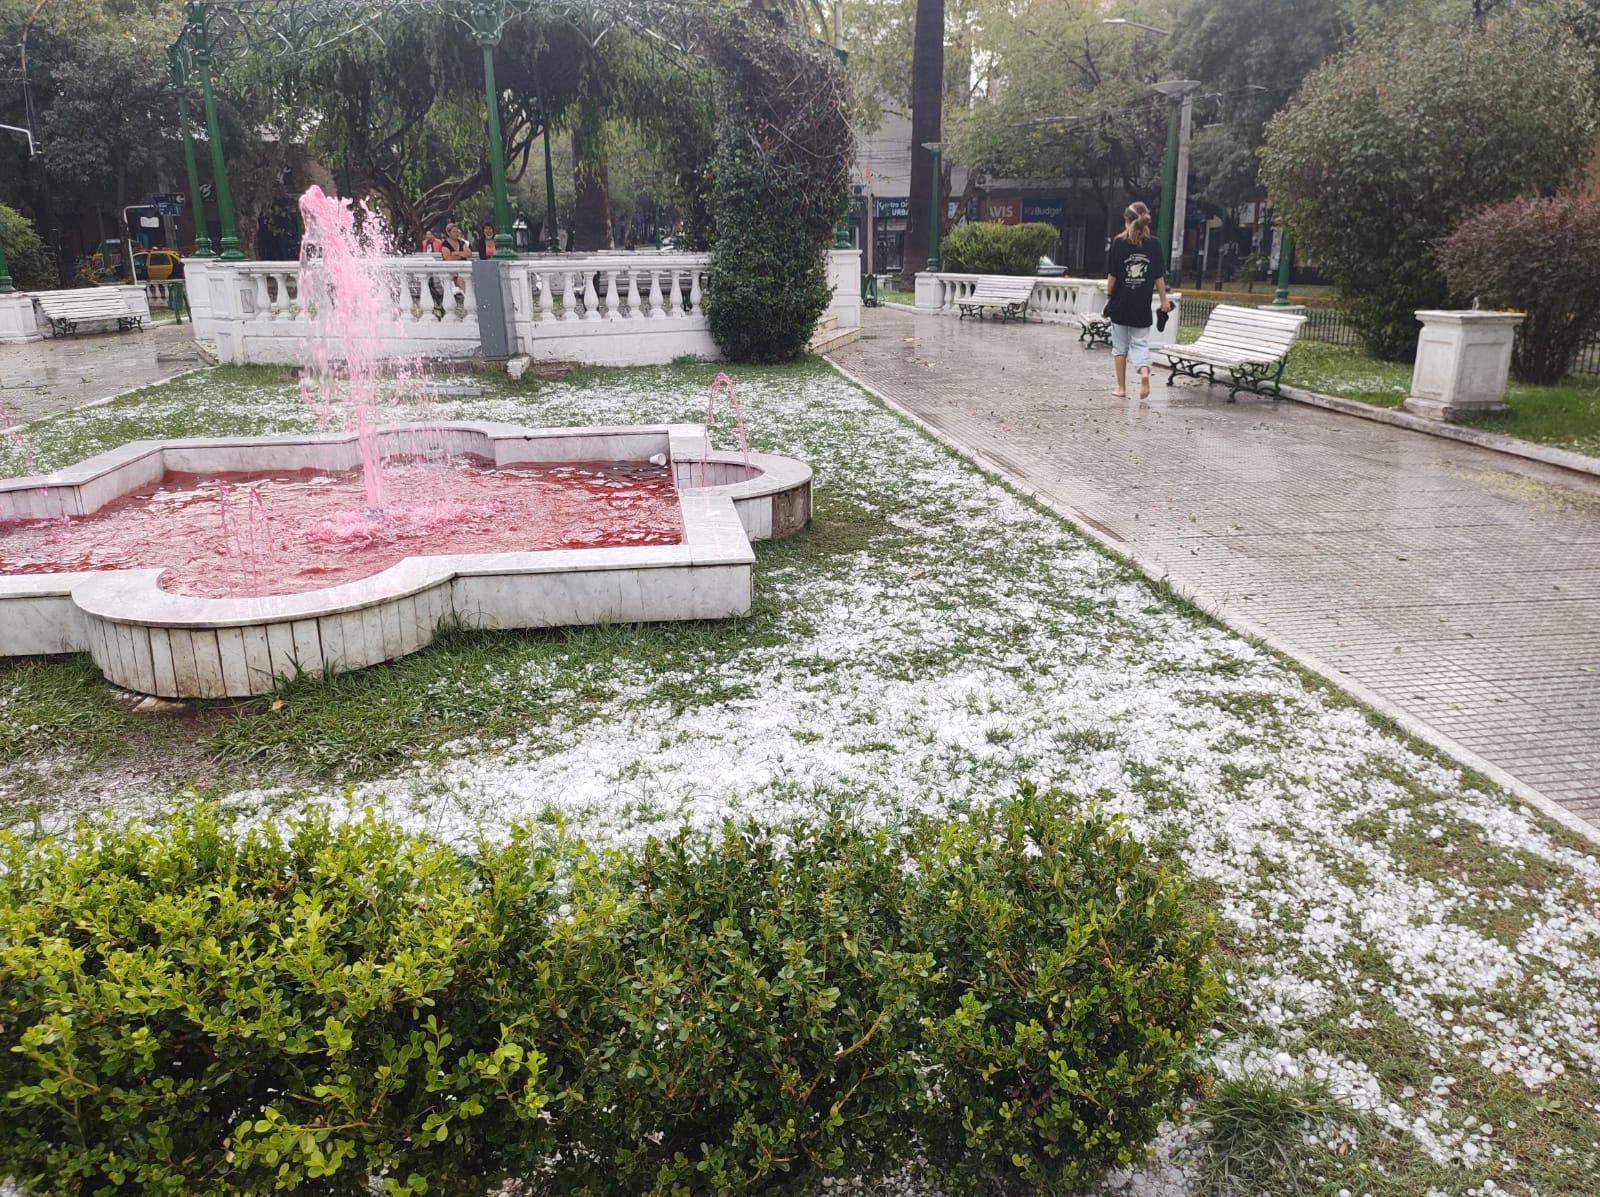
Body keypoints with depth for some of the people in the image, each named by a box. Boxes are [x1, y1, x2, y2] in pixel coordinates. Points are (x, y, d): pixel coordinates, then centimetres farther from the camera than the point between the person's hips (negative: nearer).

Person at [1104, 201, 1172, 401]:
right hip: (1142, 306, 1)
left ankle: (1122, 388, 14)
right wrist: (1164, 300, 9)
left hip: (1120, 304, -1)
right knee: (1140, 343, 9)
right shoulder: (1154, 244, -1)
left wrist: (1109, 295, 6)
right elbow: (1159, 276, 1)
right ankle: (1144, 371, -21)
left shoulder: (1119, 242, -6)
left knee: (1120, 346, 11)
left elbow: (1112, 275, -6)